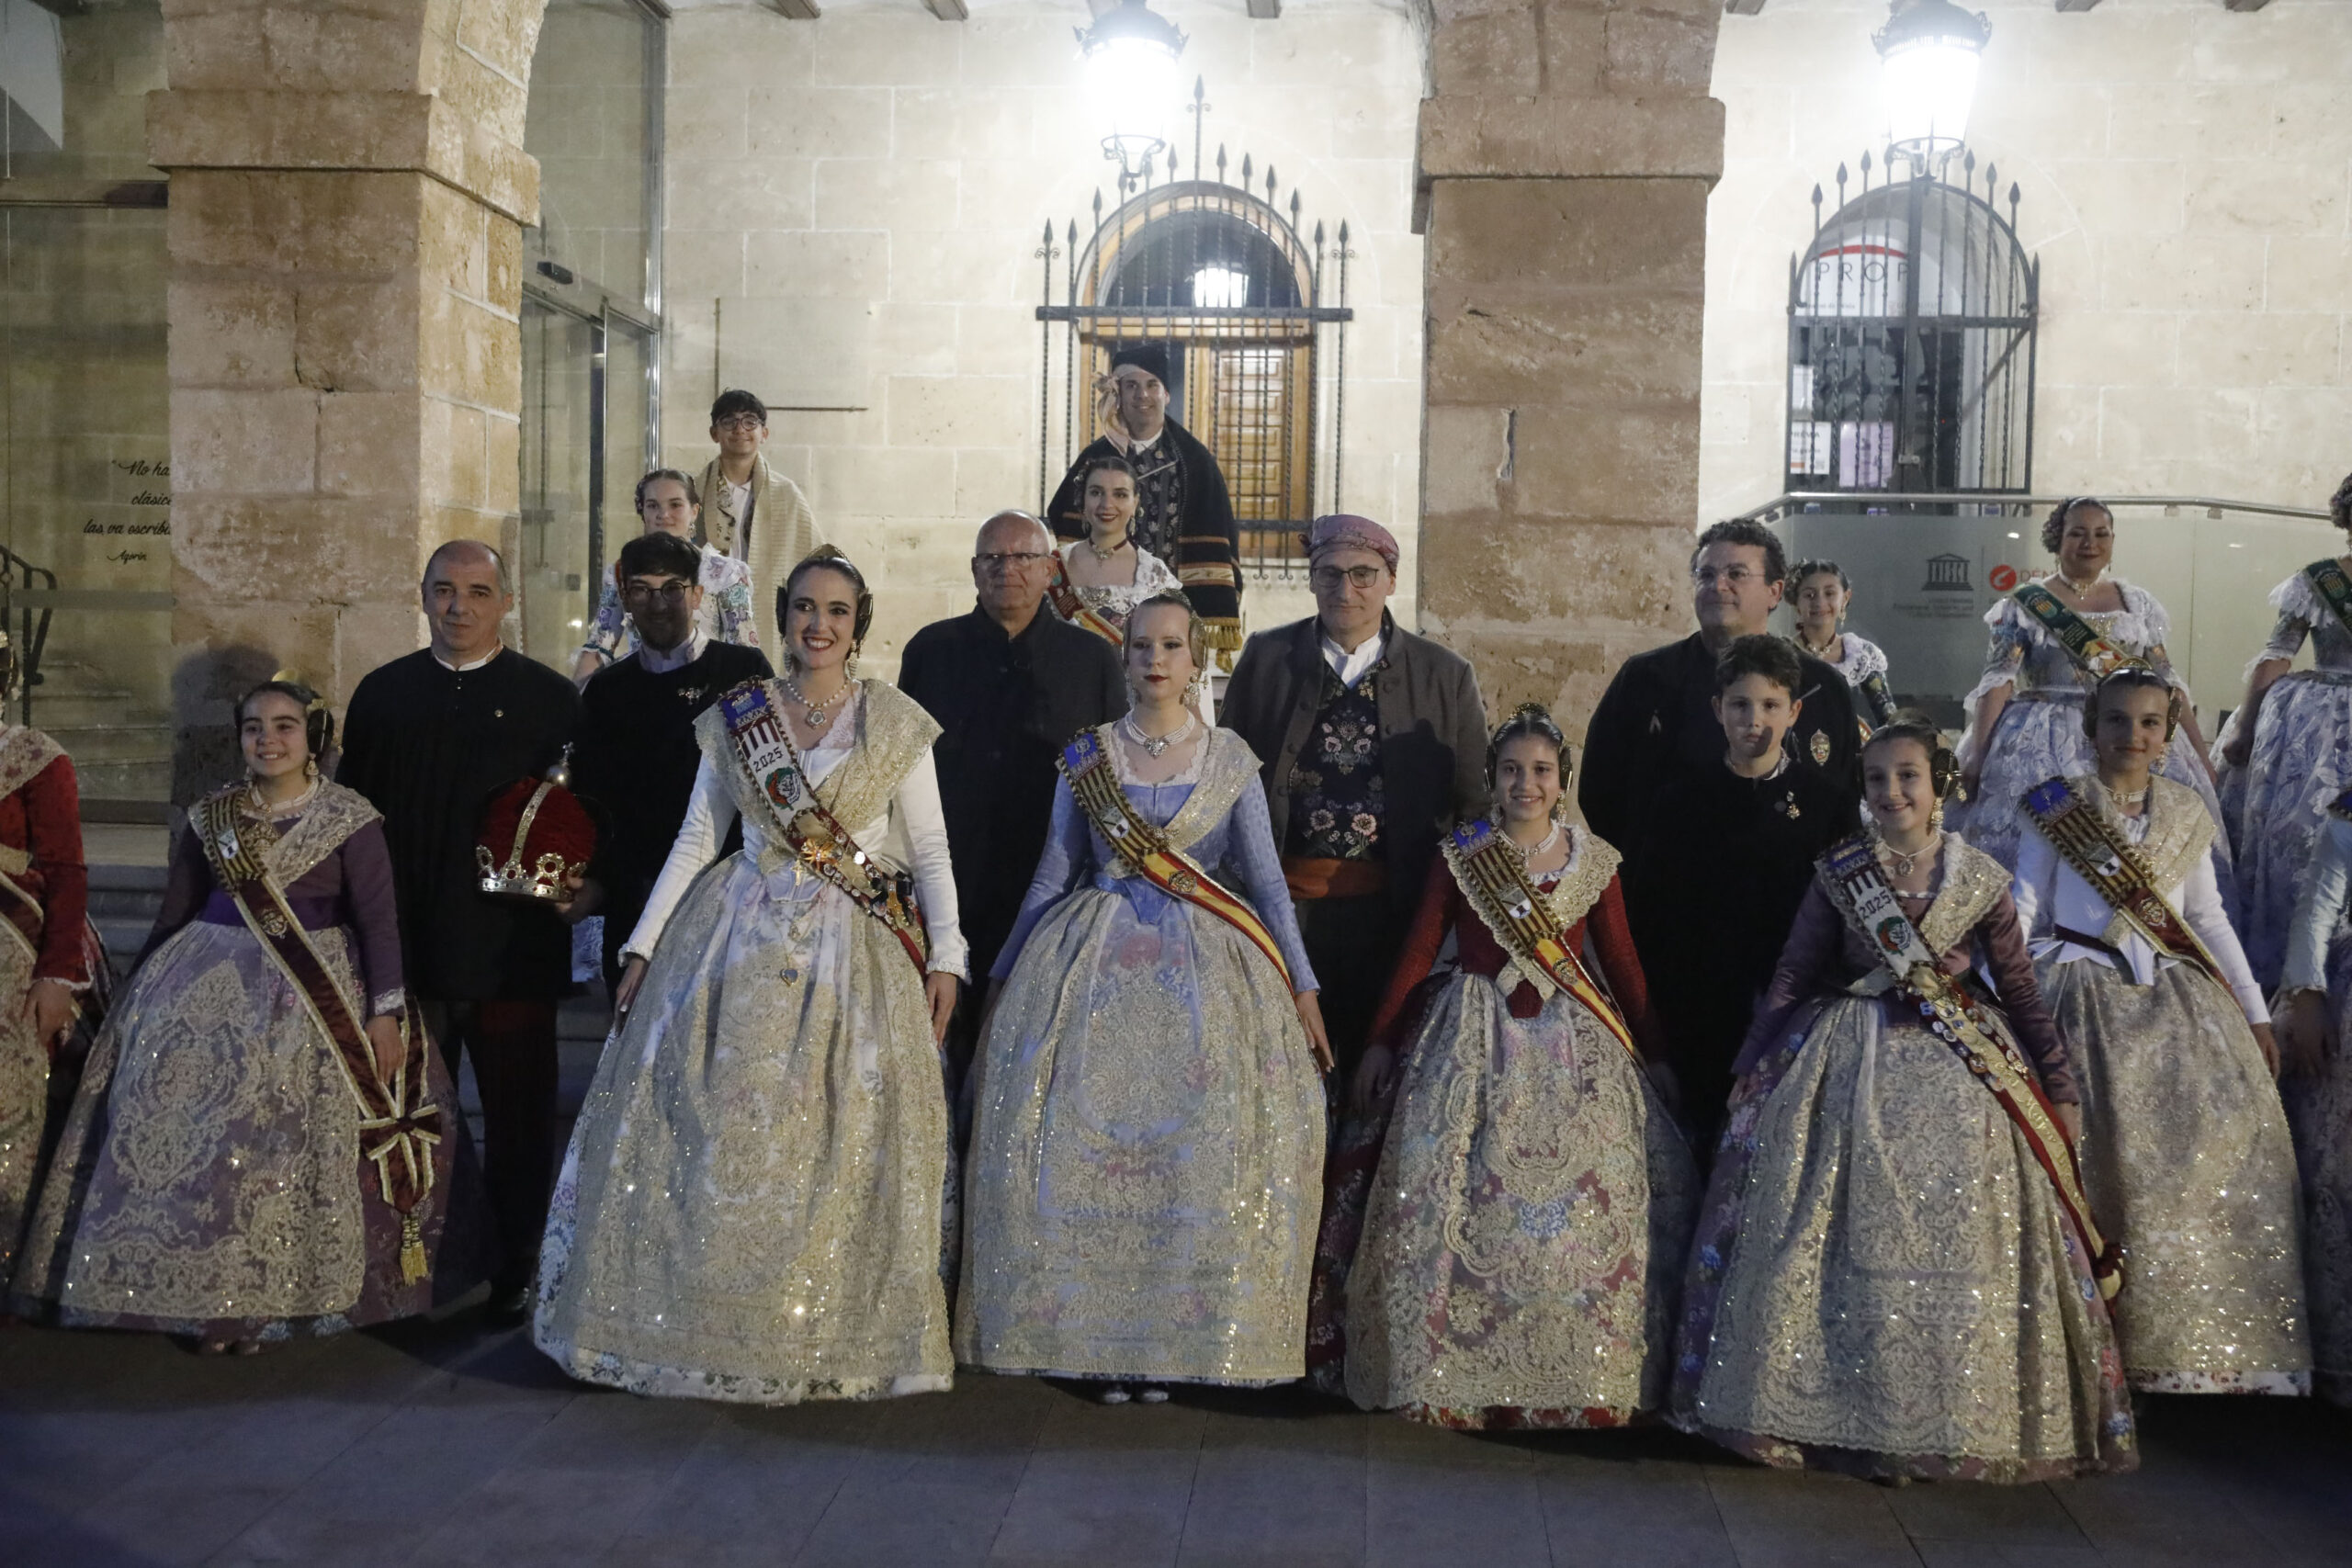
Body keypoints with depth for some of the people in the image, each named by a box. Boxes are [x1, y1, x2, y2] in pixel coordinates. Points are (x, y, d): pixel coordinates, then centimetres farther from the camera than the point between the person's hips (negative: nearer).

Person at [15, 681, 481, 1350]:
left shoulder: (350, 820, -3)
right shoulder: (210, 818, 8)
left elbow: (379, 921, -5)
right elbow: (174, 914, 15)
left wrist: (387, 1010, -12)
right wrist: (144, 993, 17)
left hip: (316, 997, -3)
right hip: (207, 986, 4)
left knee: (291, 1140, -5)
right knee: (191, 1135, -1)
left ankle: (269, 1296, 8)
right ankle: (205, 1292, 11)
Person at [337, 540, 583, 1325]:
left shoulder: (552, 698, 2)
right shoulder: (383, 692, 9)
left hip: (512, 949, -2)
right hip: (405, 944, 2)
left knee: (517, 1118, 6)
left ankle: (515, 1272, 17)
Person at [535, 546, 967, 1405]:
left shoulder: (897, 722, 3)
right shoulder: (734, 718, 7)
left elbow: (930, 848, 2)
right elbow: (695, 840, 9)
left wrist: (945, 955, -9)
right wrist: (643, 945, 5)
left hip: (860, 953, -1)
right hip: (743, 941, 2)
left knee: (844, 1142, -1)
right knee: (718, 1133, 0)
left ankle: (839, 1333, 12)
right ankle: (714, 1324, 14)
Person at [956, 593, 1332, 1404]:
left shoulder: (1231, 758, 6)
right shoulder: (1087, 754, 7)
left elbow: (1266, 879, 6)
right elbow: (1053, 875, 11)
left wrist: (1302, 989, 2)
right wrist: (1003, 975, 12)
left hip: (1201, 971, 0)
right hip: (1094, 963, 1)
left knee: (1197, 1153, -4)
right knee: (1083, 1143, -5)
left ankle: (1172, 1341, 8)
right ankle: (1094, 1335, 7)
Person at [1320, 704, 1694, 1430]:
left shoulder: (1593, 860, 4)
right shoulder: (1459, 854, 1)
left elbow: (1622, 963, 8)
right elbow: (1417, 952, 4)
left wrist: (1653, 1056, 8)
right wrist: (1380, 1043, 2)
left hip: (1572, 1045, 1)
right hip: (1475, 1041, -1)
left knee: (1598, 1192, -5)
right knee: (1445, 1184, -7)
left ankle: (1579, 1373, 10)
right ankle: (1447, 1370, 8)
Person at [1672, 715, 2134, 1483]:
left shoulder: (1981, 879, 1)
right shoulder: (1839, 872, 0)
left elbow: (2021, 992, 6)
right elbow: (1791, 977, 4)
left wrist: (2060, 1089, 6)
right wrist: (1752, 1069, 3)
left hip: (1959, 1074, 0)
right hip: (1850, 1072, 0)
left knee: (1958, 1242, 2)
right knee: (1853, 1240, 1)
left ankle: (1956, 1423, 15)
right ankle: (1856, 1413, 14)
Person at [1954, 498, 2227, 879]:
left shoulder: (2138, 604, 12)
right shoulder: (2026, 604, 2)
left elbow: (2167, 682, 12)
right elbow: (1998, 681, -5)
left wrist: (2200, 757, 9)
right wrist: (1976, 756, -15)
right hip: (2046, 747, -3)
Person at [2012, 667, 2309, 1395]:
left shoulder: (2185, 812, 10)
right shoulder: (2057, 807, 0)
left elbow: (2208, 917, 13)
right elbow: (2022, 913, 1)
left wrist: (2256, 1014, 11)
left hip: (2179, 998, 4)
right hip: (2090, 999, -3)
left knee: (2224, 1150, -3)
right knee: (2112, 1156, -8)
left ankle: (2206, 1339, 10)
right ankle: (2118, 1340, 4)